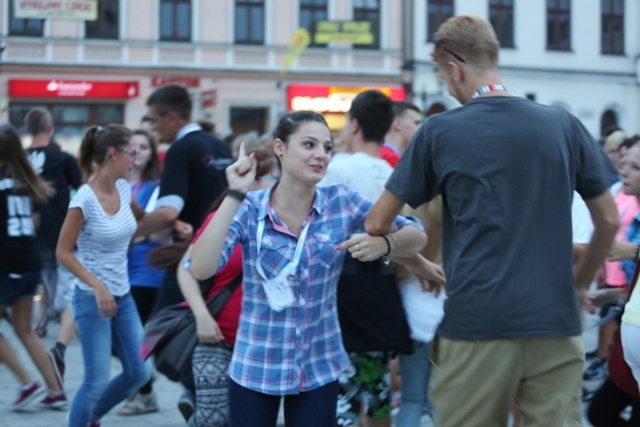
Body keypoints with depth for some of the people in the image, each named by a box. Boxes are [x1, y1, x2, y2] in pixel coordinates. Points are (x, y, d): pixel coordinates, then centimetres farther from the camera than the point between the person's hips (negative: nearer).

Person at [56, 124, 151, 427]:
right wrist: (97, 286, -23)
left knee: (139, 372, 10)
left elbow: (142, 218, 23)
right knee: (97, 379, -5)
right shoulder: (85, 199, -18)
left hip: (123, 296, 7)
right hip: (92, 298, -7)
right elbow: (63, 252, -15)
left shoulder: (123, 188, 2)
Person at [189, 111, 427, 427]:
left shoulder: (343, 202, -5)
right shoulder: (249, 209, -10)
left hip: (319, 367, 1)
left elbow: (415, 237, -2)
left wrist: (383, 243, -24)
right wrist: (235, 195, -24)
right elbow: (200, 269, -23)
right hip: (255, 367, -1)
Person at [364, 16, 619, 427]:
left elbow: (377, 224, 4)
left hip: (476, 322, -2)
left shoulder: (440, 131, -1)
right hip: (556, 324, 2)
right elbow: (609, 221, 10)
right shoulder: (564, 124, 5)